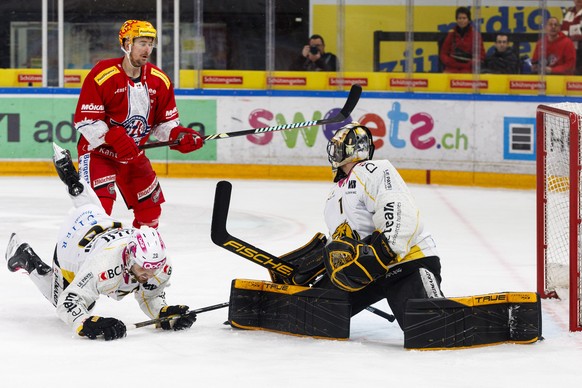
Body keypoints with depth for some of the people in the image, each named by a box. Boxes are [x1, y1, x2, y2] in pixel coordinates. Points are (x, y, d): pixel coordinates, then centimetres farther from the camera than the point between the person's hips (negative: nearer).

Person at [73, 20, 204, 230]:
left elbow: (165, 122, 6)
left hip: (134, 156, 7)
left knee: (150, 210, 13)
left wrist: (179, 136, -16)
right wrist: (114, 138, -32)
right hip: (98, 150, -6)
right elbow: (84, 120, -21)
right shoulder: (102, 75, -21)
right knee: (99, 205, -26)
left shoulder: (160, 80, -2)